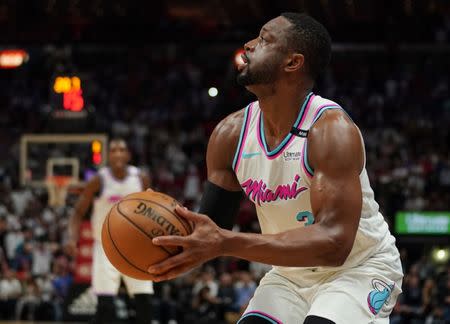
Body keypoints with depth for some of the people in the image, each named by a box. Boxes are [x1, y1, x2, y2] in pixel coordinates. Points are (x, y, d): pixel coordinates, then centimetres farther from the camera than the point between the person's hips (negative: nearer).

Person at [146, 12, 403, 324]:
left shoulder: (332, 129, -27)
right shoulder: (231, 133, -8)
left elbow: (333, 243, -36)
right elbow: (211, 227, -1)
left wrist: (226, 243, -44)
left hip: (360, 267, -6)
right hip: (292, 272, 6)